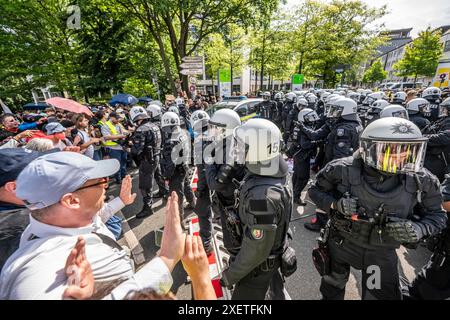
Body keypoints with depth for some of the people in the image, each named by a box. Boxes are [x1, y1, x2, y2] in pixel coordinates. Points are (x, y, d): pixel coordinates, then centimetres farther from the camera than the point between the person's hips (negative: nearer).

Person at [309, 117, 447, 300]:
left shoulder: (421, 180, -17)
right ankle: (330, 295, 60)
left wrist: (419, 229, -23)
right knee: (332, 289, 26)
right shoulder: (344, 169, -25)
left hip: (383, 252, 1)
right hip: (341, 244, -1)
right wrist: (335, 204, -30)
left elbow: (436, 215, -2)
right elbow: (316, 191, -11)